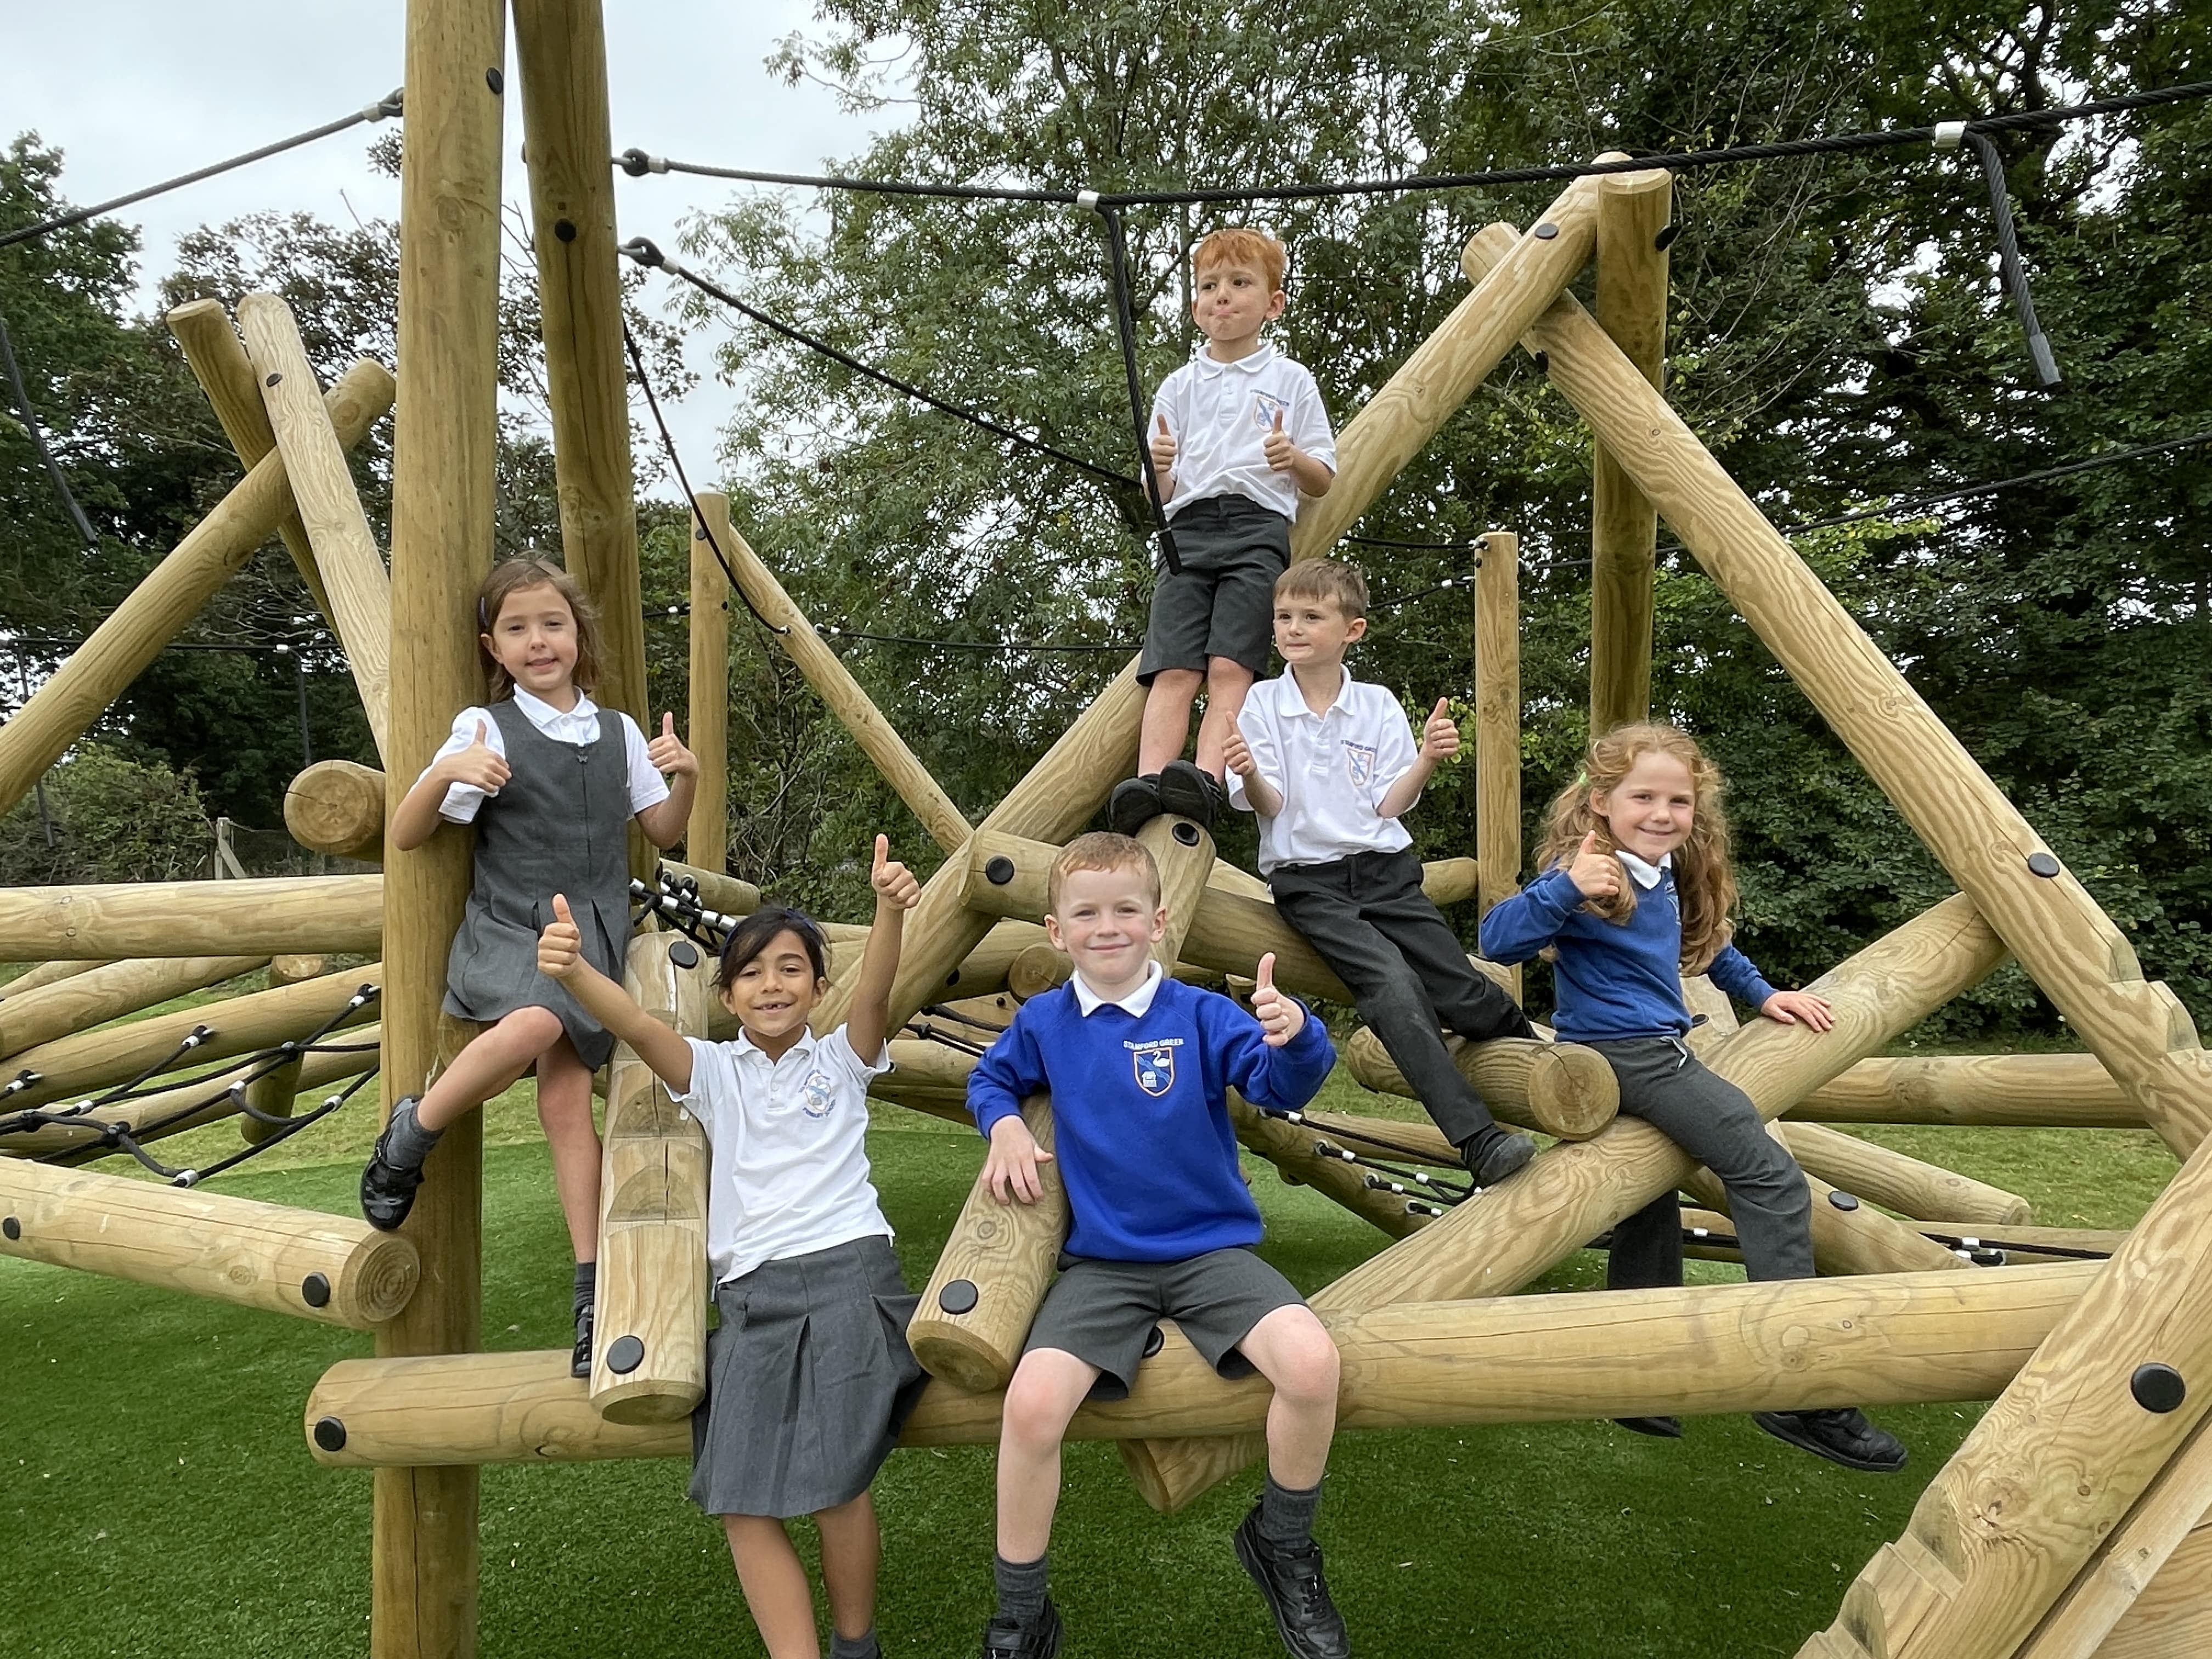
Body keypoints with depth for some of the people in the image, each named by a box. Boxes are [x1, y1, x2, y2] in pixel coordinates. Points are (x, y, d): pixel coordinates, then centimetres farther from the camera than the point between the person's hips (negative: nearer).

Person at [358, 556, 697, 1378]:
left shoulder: (619, 732, 9)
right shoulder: (485, 730, -2)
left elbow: (664, 832, 16)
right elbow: (404, 837, -3)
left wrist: (686, 777, -4)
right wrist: (445, 773, -23)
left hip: (596, 938, 3)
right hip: (508, 929, -2)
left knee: (567, 1095, -10)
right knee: (534, 1024, -34)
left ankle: (593, 1292, -2)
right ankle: (407, 1136, -7)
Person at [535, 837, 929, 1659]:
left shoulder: (843, 1058, 9)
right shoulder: (713, 1071, 12)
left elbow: (876, 991, -12)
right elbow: (637, 1026, -8)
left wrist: (891, 910, -34)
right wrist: (571, 970, -29)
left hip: (848, 1273, -3)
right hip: (751, 1291, 3)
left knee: (834, 1478, -13)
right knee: (741, 1498, -10)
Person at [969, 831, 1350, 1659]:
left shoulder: (1199, 1013, -4)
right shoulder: (1043, 1021, 4)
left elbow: (1282, 1085, -17)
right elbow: (991, 1077, 23)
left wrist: (1292, 1034, -40)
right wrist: (1004, 1124, 1)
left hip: (1212, 1248, -1)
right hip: (1101, 1262, 1)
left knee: (1311, 1362, -26)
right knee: (1032, 1403, -23)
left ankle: (1283, 1545, 6)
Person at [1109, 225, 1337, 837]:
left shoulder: (1291, 381, 16)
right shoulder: (1179, 386, 21)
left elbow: (1323, 482, 14)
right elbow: (1159, 497, 18)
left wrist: (1293, 458, -9)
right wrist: (1159, 469, -6)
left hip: (1258, 526, -2)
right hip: (1189, 527, 2)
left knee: (1230, 665, -20)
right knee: (1171, 667, -16)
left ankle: (1206, 780, -33)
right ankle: (1148, 783, -29)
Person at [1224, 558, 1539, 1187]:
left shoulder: (1379, 706, 6)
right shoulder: (1261, 704, 0)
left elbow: (1388, 805, 2)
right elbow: (1267, 806, -5)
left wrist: (1427, 759, -15)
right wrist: (1249, 774, -27)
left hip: (1385, 870, 2)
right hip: (1308, 882, -2)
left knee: (1465, 996, -7)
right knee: (1394, 987, -25)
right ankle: (1478, 1140, -26)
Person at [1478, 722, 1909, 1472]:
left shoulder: (1670, 875, 11)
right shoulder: (1590, 876, -16)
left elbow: (1706, 939, 29)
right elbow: (1497, 939, -27)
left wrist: (1761, 994, 25)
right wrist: (1566, 888, -40)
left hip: (1651, 1055, 10)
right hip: (1626, 1053, -10)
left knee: (1651, 1213, 16)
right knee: (1772, 1178, -13)